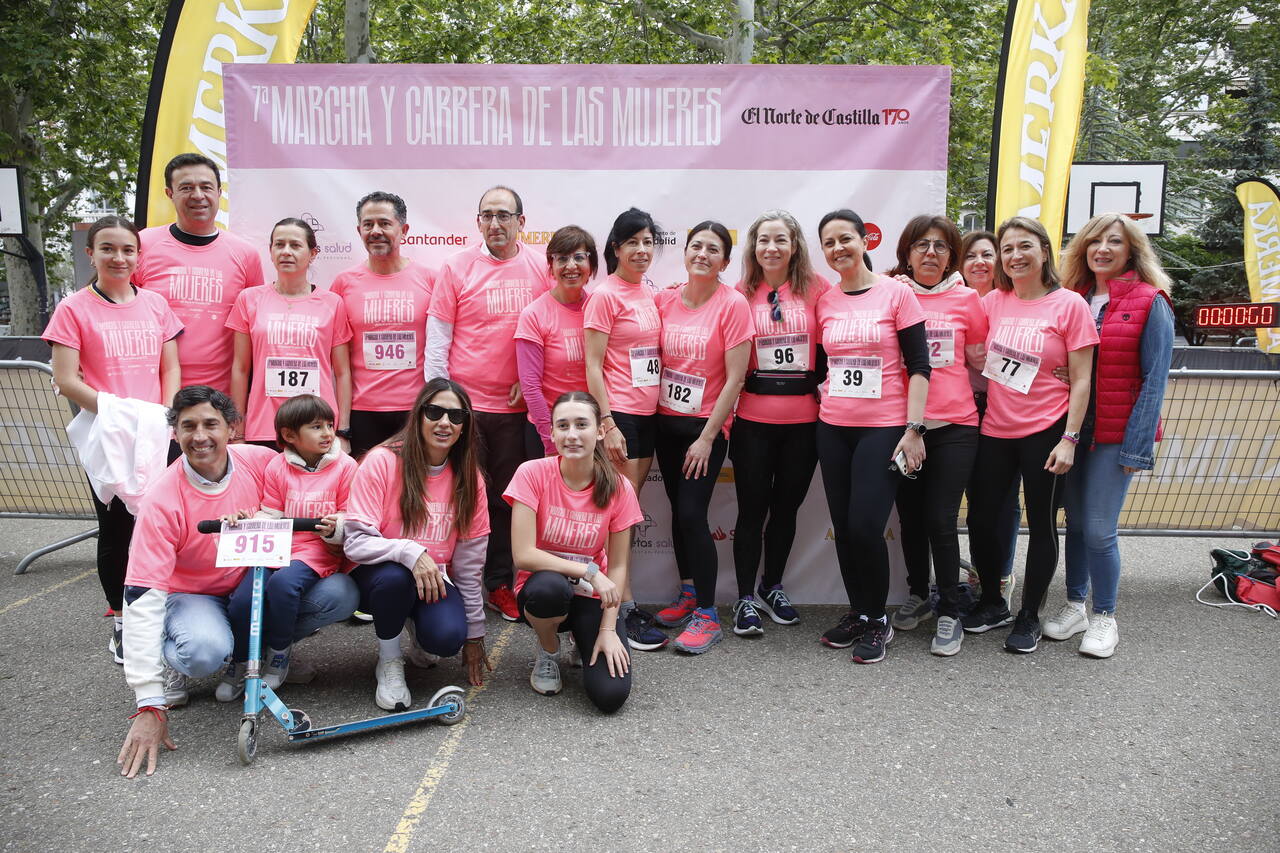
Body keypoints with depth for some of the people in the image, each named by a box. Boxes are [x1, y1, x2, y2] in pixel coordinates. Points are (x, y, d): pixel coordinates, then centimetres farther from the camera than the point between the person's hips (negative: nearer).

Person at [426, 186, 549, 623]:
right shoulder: (456, 268, -1)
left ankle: (500, 584, 23)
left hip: (516, 406, 2)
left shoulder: (540, 269, 4)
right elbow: (437, 339, 0)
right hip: (463, 403, -2)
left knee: (507, 498, 10)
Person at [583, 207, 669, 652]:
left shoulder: (650, 293, 12)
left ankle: (612, 594, 20)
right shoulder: (605, 295, -9)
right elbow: (593, 365, -12)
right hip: (619, 412, -7)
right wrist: (607, 423, -17)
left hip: (649, 412, 7)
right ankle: (627, 609, 3)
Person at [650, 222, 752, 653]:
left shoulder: (732, 304, -12)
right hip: (666, 421, 5)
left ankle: (707, 615, 4)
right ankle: (688, 592, 30)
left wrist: (707, 437, -13)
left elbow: (735, 378, -13)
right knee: (678, 509, 12)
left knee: (692, 514, -9)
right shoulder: (664, 300, 2)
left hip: (706, 426, -5)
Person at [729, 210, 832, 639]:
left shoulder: (816, 287, 0)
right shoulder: (741, 293, 1)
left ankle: (771, 587, 32)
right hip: (753, 418, -1)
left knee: (787, 506, 14)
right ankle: (745, 598, 17)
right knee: (752, 508, 4)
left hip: (804, 417, 1)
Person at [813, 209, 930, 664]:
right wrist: (827, 405, 4)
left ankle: (878, 620, 12)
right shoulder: (825, 302, 8)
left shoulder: (896, 293, -4)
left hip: (884, 428, -4)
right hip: (833, 428, 4)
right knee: (843, 528, 8)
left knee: (865, 527, -10)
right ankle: (857, 613, 27)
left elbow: (918, 366, -6)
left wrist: (914, 429, -12)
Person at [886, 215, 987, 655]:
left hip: (954, 425, -1)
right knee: (910, 517, 11)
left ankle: (950, 612, 13)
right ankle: (918, 594, 32)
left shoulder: (967, 298, 4)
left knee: (940, 520, -4)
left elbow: (979, 361, 11)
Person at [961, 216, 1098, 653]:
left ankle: (1029, 616, 23)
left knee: (1041, 524, 7)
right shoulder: (992, 302, 3)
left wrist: (1069, 439, -11)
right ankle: (991, 604, 31)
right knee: (982, 519, 10)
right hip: (995, 430, 4)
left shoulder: (1069, 304, -6)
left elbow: (1081, 380, -7)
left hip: (1045, 432, -4)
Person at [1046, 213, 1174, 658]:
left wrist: (1138, 446, -14)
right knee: (1075, 522, 11)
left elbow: (1153, 380, -8)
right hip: (1071, 429, 4)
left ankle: (1104, 617, 13)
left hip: (1116, 434, -4)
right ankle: (1074, 606, 26)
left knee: (1098, 530, -5)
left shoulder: (1150, 303, -5)